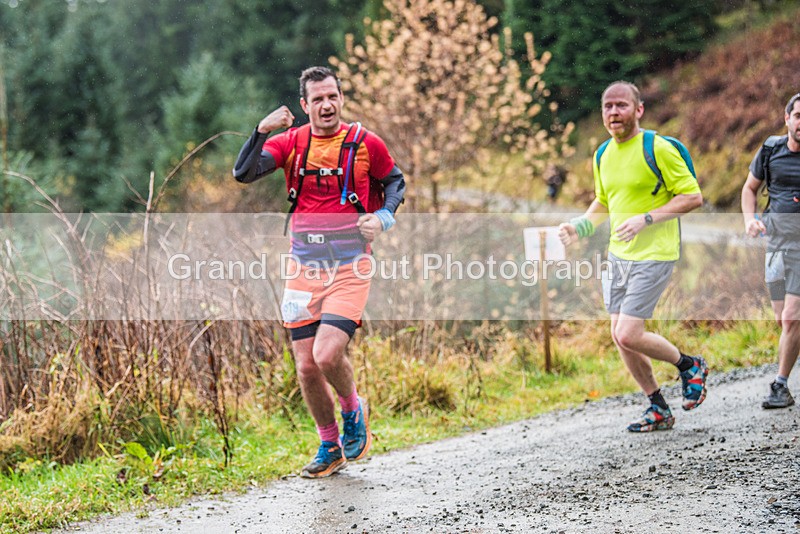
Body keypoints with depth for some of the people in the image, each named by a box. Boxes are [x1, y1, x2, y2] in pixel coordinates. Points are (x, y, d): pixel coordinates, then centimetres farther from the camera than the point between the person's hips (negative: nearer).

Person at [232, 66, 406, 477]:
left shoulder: (365, 144, -2)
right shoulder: (290, 142, 2)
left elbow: (394, 181, 13)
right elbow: (243, 173, -10)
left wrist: (383, 218, -5)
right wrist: (262, 130, -24)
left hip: (349, 269, -3)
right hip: (304, 269, 3)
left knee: (327, 355, -19)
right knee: (306, 367, 4)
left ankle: (353, 410, 14)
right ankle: (330, 447, 25)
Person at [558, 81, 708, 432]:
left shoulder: (657, 149, -12)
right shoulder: (602, 156, 10)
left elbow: (692, 196, -12)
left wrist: (646, 219, -20)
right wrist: (580, 227, 6)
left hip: (653, 255, -8)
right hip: (617, 255, 8)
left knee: (628, 336, -14)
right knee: (619, 337, 7)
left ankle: (690, 366, 13)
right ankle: (658, 410, 22)